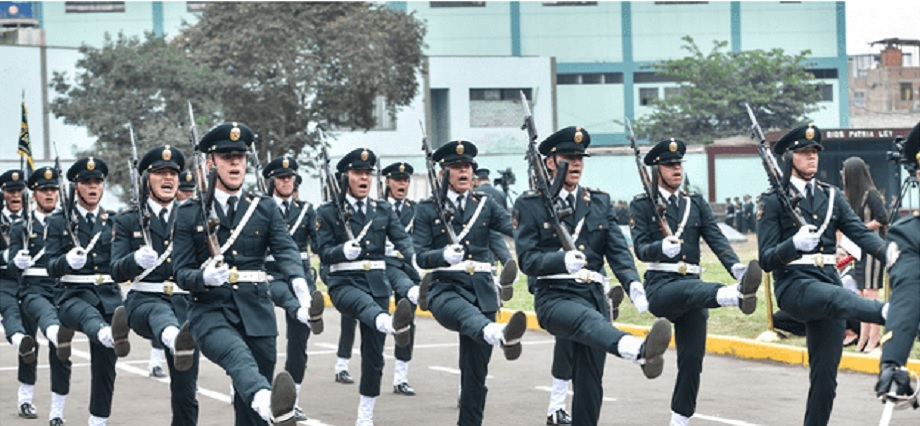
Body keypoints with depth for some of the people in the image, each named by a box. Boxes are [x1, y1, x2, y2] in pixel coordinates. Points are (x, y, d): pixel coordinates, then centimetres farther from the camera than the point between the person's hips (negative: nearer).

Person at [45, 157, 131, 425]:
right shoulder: (58, 223, 6)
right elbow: (51, 267, -3)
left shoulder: (114, 222, 14)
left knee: (104, 365, 2)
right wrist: (68, 261, -25)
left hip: (108, 295, 4)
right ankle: (111, 336, -74)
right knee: (88, 315, -40)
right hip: (72, 295, -4)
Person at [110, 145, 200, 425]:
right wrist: (136, 259, -22)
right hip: (144, 300, -4)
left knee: (185, 391, 0)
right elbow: (117, 272, -1)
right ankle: (175, 340, -75)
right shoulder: (128, 221, 9)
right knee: (160, 313, -41)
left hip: (184, 304, 4)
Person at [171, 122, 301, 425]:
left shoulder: (265, 209, 13)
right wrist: (204, 278, -22)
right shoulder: (190, 214, 7)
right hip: (211, 311, -4)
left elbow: (286, 250, -3)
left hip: (257, 312, 4)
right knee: (238, 356, -37)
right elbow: (181, 273, 2)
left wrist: (299, 281, -25)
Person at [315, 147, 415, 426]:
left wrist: (416, 260, -21)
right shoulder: (328, 212, 3)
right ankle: (392, 324, -76)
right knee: (365, 303, -40)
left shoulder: (384, 210, 12)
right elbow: (324, 253, -2)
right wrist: (344, 251, -24)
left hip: (378, 283, 4)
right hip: (344, 283, -4)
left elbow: (402, 239, -1)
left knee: (373, 352, 5)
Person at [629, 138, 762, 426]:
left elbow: (716, 239, 3)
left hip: (693, 287, 5)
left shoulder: (697, 204, 16)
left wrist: (736, 267, -17)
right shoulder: (642, 205, 5)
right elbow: (640, 248, -6)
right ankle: (737, 295, -69)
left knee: (692, 360, 0)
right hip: (660, 286, -5)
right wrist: (662, 247, -30)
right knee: (690, 289, -39)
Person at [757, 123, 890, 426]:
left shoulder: (831, 196, 16)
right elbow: (766, 259, -5)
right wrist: (794, 244, -27)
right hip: (793, 285, -6)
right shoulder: (773, 201, 1)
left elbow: (861, 234, 3)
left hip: (828, 283, 6)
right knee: (838, 299, -38)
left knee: (825, 373, 3)